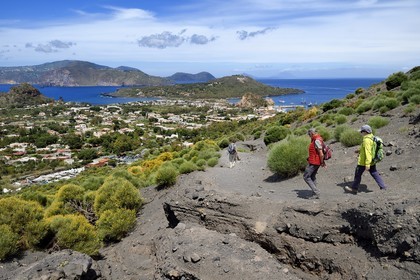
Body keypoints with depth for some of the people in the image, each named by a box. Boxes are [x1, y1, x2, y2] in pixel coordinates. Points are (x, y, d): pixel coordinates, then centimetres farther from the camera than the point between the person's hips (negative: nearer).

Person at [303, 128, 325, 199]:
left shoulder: (316, 140, -20)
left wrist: (322, 162, -12)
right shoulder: (318, 139, 12)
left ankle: (316, 192, -4)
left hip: (313, 162, -10)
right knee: (312, 177, 16)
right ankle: (315, 194, 20)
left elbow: (321, 153, -24)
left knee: (306, 177, -3)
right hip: (316, 162, 10)